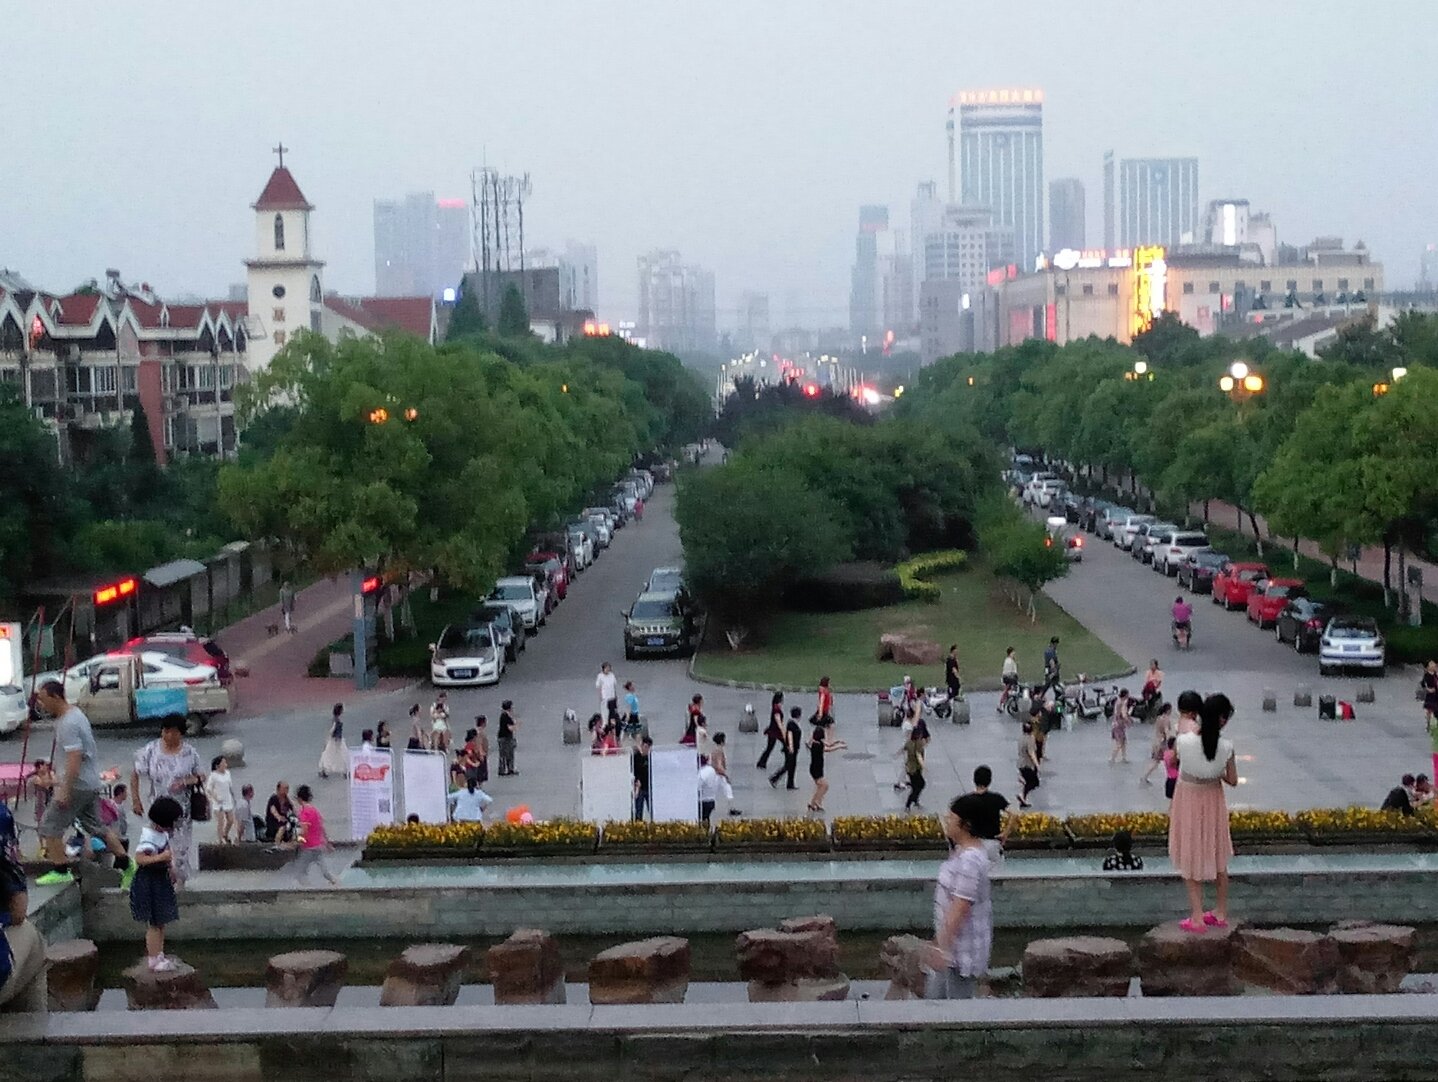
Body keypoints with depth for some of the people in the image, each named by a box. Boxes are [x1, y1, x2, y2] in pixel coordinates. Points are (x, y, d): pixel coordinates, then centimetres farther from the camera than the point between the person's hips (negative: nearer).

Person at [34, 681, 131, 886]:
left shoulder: (68, 724, -20)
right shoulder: (76, 713, 12)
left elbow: (75, 759, -27)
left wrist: (65, 790, -28)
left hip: (77, 784, -10)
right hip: (91, 783, 10)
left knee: (50, 826, -2)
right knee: (96, 827, 17)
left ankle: (60, 871, -1)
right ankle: (125, 863, 17)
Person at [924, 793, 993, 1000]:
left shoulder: (969, 860, -27)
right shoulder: (963, 850, 6)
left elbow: (960, 908, -28)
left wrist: (941, 947, -26)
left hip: (963, 948, -10)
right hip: (953, 941, 10)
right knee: (934, 998, 20)